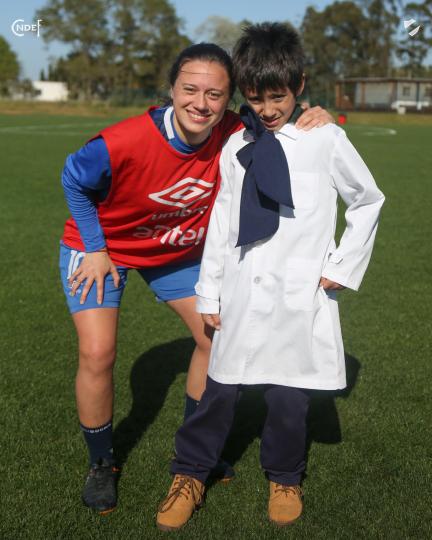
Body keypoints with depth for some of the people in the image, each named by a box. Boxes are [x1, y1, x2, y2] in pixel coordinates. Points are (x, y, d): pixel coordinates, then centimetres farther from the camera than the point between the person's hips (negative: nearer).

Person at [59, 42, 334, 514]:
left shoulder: (233, 135, -25)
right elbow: (74, 180, -15)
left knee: (216, 338, 6)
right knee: (97, 354, -15)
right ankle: (101, 466, 12)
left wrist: (316, 120, -28)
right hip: (102, 246, -4)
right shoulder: (123, 143, -35)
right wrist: (95, 250, -14)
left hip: (177, 250, 5)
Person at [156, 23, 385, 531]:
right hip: (243, 292, 2)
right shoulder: (236, 148, 6)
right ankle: (189, 478, 26)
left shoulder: (325, 140, 0)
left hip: (302, 294, -2)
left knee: (288, 395, 0)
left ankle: (284, 479, 28)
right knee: (221, 388, 7)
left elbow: (368, 201, 10)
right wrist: (209, 292, 8)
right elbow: (221, 222, 8)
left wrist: (342, 268, 4)